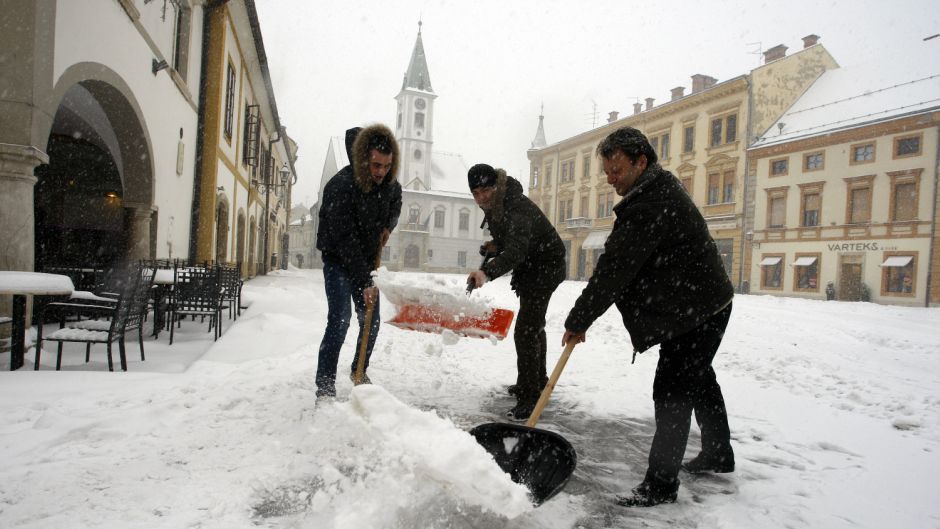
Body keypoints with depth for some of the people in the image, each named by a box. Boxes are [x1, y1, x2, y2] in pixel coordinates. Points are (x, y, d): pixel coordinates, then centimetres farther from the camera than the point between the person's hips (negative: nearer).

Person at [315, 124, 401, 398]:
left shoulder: (389, 182, -9)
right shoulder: (341, 186, -29)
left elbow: (395, 202, 18)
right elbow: (346, 241, -30)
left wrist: (388, 226, -2)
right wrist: (365, 282, -30)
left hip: (367, 258, 6)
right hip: (338, 259, -6)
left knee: (371, 320, 8)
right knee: (339, 319, -18)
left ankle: (359, 371, 30)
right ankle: (325, 386, -10)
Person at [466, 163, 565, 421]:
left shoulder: (517, 207, -33)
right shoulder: (493, 206, -4)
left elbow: (516, 251, -49)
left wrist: (487, 272, -64)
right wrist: (495, 245, -4)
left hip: (546, 265, -10)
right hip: (529, 266, 10)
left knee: (526, 329, -16)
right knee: (534, 325, 21)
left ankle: (529, 396, -9)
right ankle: (538, 382, 39)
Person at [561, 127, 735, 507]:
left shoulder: (651, 206, -27)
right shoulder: (657, 190, 9)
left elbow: (615, 269, -26)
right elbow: (619, 262, 14)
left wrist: (578, 321, -18)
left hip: (697, 311, -11)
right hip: (703, 305, 11)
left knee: (672, 391, -8)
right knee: (698, 379, 22)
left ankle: (661, 484, 3)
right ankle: (719, 454, 41)